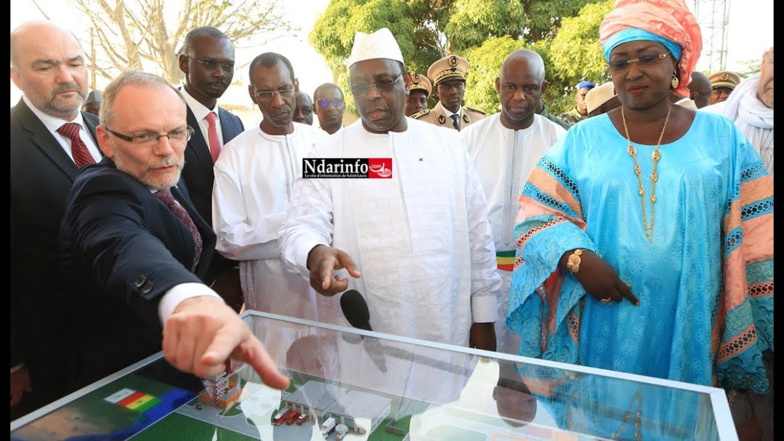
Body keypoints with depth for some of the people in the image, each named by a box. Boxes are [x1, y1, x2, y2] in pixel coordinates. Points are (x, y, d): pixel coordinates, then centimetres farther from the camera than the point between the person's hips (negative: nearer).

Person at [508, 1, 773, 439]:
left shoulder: (722, 137, 4)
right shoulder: (582, 140, 0)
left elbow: (753, 238, 5)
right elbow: (537, 214, -3)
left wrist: (758, 329, 2)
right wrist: (578, 258, -20)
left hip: (689, 327, 1)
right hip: (600, 325, 0)